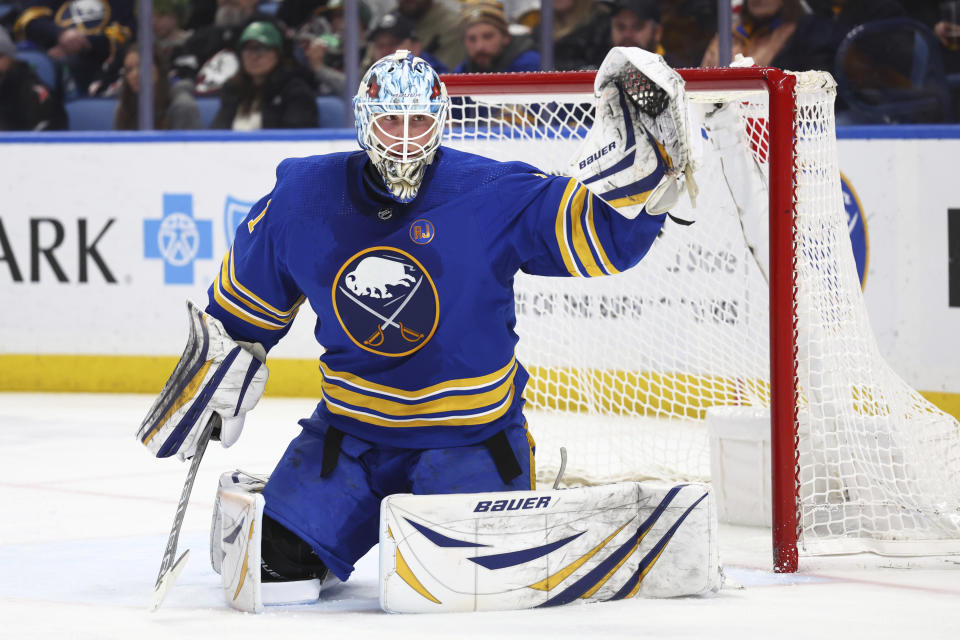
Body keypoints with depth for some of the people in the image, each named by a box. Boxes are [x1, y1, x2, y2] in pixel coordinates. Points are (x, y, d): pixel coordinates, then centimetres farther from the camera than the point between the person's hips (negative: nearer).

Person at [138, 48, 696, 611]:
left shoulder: (495, 196, -15)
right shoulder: (304, 197, -5)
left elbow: (602, 233, -18)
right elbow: (245, 305, 12)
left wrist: (640, 158, -33)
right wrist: (216, 375, 16)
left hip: (471, 432, -2)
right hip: (350, 431, 2)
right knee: (278, 561, -11)